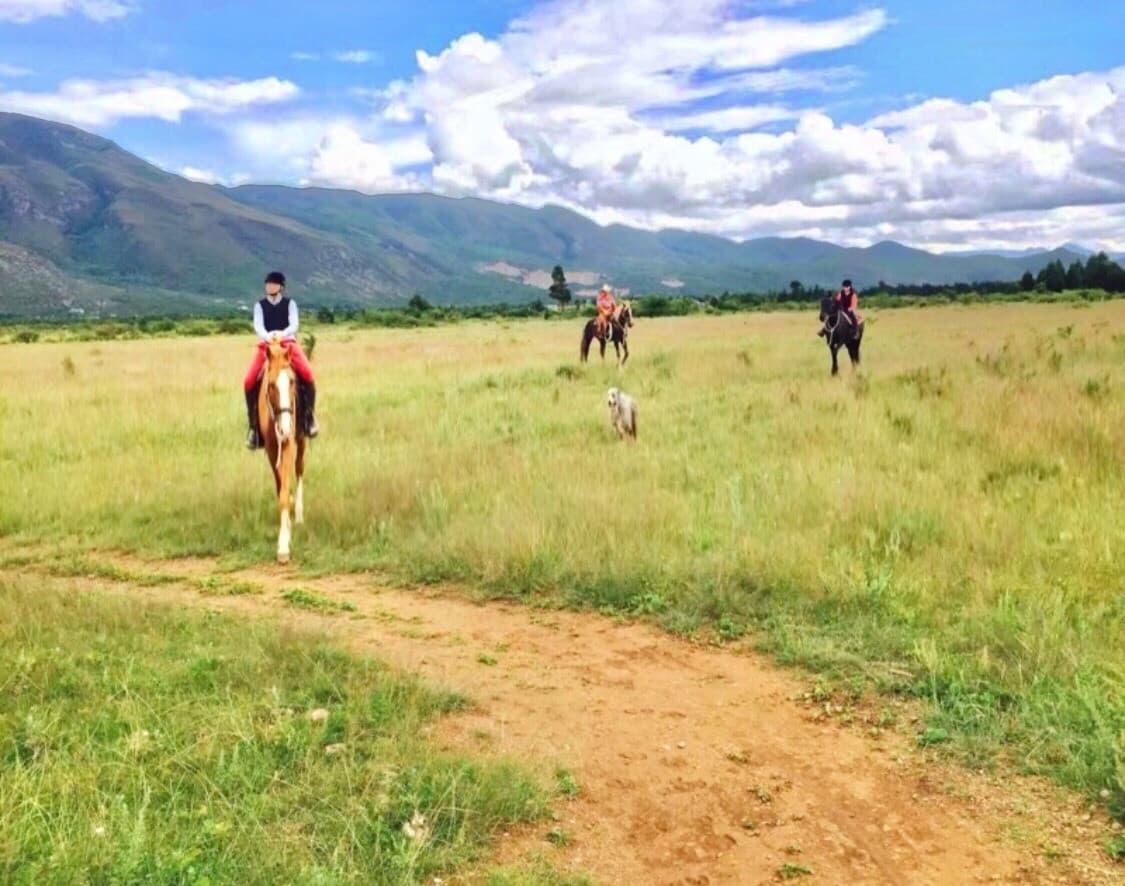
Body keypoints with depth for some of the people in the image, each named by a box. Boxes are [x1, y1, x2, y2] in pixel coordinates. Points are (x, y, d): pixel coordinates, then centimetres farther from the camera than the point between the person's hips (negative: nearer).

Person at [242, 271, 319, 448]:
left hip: (288, 342, -1)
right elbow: (258, 325, -6)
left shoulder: (290, 303, 9)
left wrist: (282, 334, -28)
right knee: (249, 381, -18)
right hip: (266, 344, 1)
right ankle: (253, 425, -5)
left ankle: (310, 416, -13)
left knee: (307, 374, -28)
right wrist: (266, 336, -29)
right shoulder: (260, 305, 11)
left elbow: (294, 324, -6)